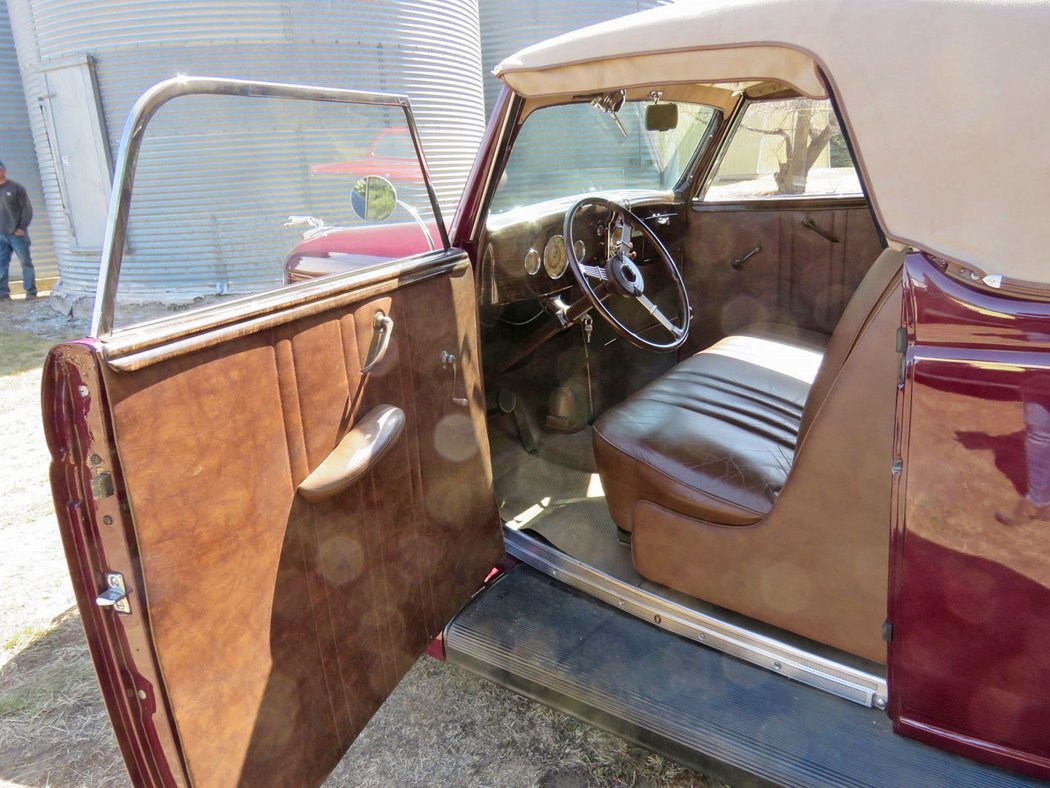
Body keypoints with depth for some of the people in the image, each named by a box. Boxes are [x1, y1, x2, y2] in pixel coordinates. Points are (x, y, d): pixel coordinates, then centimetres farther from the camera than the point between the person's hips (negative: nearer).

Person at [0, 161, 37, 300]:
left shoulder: (16, 188, 0)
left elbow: (27, 209, -3)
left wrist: (22, 227, -11)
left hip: (17, 234, -4)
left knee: (26, 263, 0)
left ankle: (31, 292, 6)